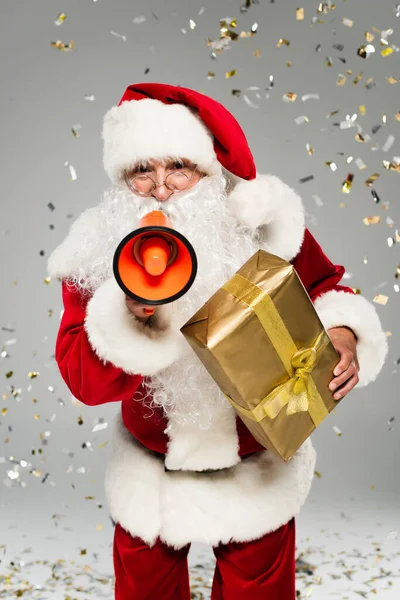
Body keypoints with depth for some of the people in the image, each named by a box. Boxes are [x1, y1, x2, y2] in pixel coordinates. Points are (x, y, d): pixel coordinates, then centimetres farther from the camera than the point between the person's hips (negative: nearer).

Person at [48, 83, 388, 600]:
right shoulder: (97, 253, -15)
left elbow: (323, 286, 0)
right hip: (152, 474, 1)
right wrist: (132, 314, -38)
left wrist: (341, 337, -21)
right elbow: (82, 377, -20)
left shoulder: (261, 225, -15)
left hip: (256, 473, 0)